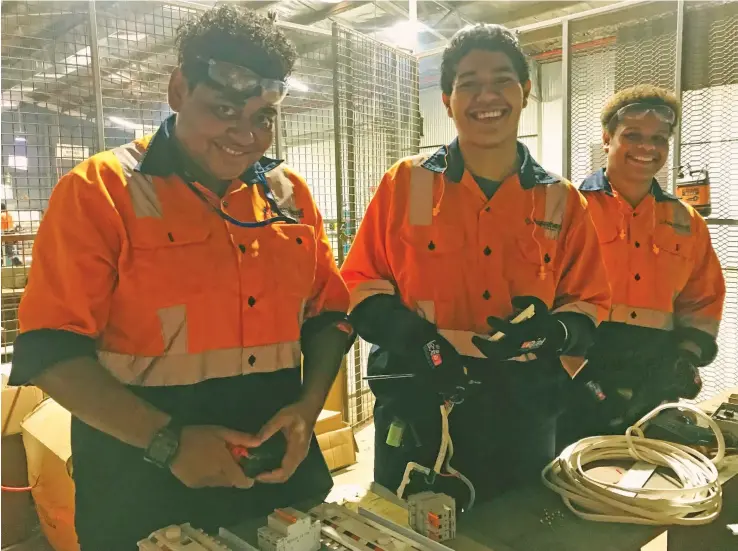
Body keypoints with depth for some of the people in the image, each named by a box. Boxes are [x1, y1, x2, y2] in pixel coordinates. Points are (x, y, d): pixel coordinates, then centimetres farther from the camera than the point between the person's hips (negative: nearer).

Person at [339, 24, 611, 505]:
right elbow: (361, 285, -1)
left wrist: (548, 331, -16)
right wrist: (418, 341, -19)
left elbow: (590, 305, 7)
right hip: (419, 410, -1)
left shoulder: (561, 200, 3)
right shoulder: (405, 183, -2)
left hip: (523, 412, 2)